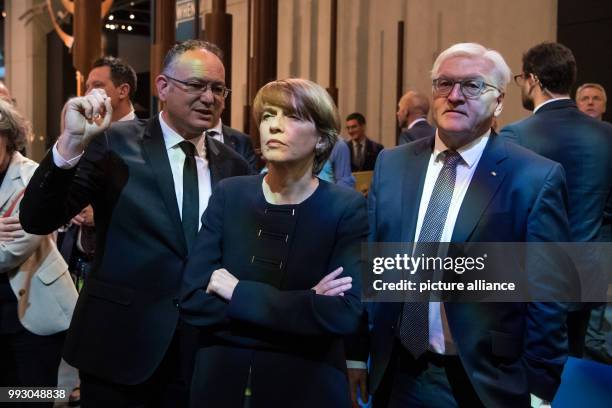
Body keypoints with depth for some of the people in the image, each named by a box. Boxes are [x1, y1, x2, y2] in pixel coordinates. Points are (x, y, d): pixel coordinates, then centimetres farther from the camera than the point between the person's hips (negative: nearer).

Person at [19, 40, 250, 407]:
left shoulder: (233, 166, 5)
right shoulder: (115, 144, -7)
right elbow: (37, 221, -14)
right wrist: (72, 144, -27)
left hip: (202, 346, 3)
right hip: (119, 339, -3)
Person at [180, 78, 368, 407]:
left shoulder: (347, 208, -10)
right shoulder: (229, 195, -4)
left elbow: (343, 314, -21)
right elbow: (192, 300, -11)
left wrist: (237, 291, -16)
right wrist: (302, 305, -18)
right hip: (221, 380, 2)